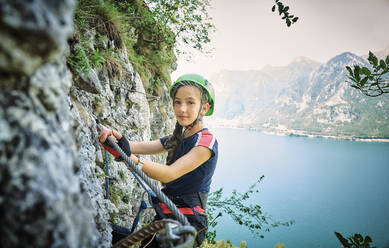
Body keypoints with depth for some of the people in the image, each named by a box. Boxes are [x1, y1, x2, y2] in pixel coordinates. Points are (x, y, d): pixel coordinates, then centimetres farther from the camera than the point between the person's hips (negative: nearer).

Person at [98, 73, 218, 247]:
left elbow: (170, 174, -23)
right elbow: (139, 147, 2)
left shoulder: (206, 141, -12)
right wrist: (110, 135, -17)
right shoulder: (176, 139, 14)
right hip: (163, 218, 7)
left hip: (187, 222, -7)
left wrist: (130, 158, -37)